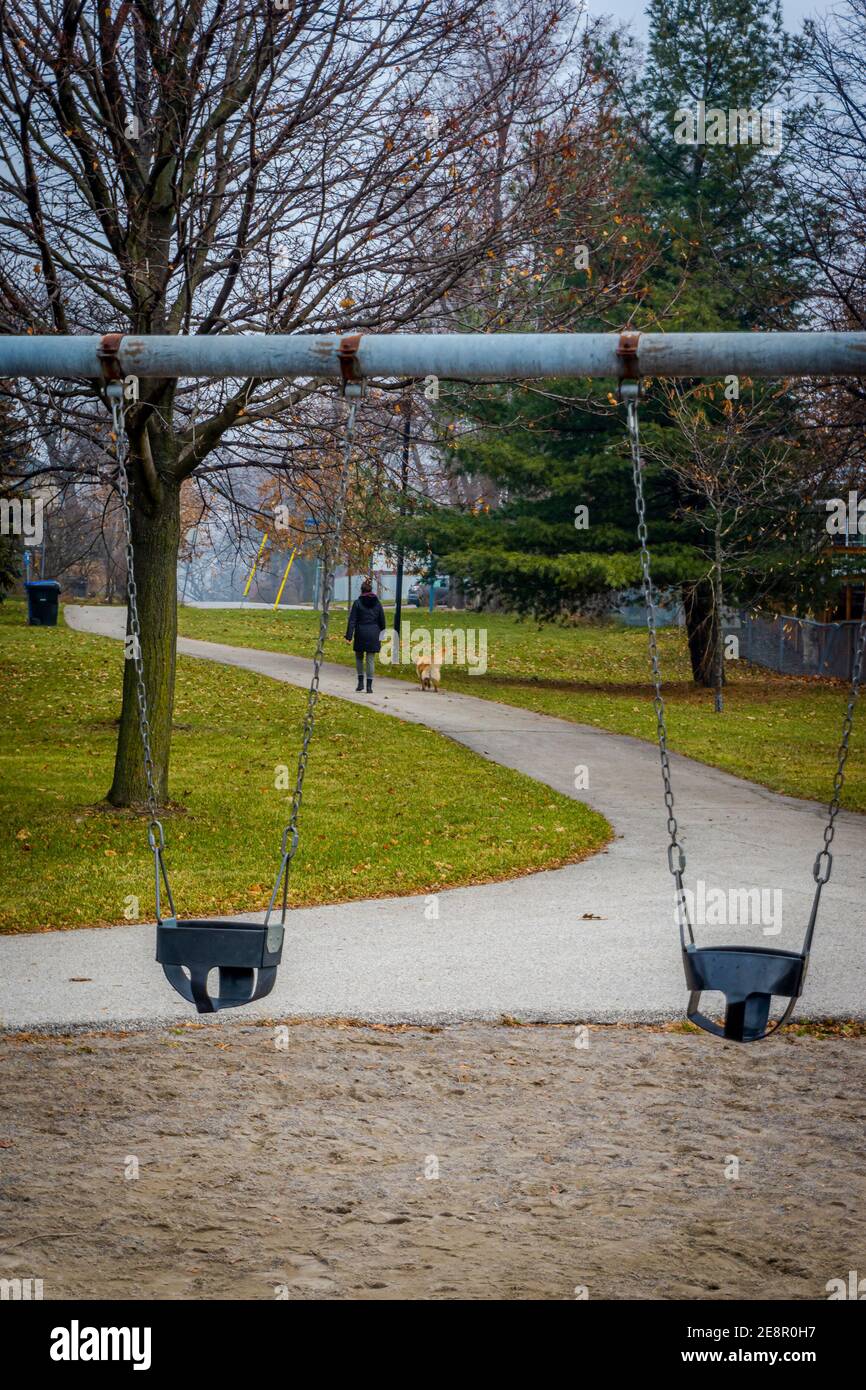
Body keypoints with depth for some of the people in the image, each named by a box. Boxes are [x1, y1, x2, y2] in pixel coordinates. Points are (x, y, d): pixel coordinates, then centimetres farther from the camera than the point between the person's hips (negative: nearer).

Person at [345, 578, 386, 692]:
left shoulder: (357, 603, -5)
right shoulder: (377, 603, 4)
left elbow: (352, 621, -7)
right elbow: (382, 621, 10)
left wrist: (349, 636, -7)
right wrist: (381, 636, 20)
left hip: (361, 633, -2)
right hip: (373, 634, 2)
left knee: (359, 657, 16)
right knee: (371, 660, 4)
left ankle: (360, 681, 7)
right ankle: (369, 686, 0)